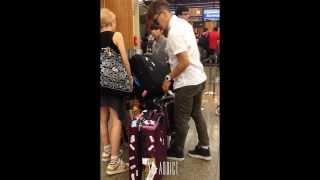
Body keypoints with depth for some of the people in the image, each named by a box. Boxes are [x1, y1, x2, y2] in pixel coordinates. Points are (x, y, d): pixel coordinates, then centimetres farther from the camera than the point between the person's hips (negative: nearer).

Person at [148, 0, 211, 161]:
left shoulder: (174, 33, -22)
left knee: (181, 119, 8)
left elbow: (184, 62, -24)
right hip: (199, 78, 10)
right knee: (196, 114, 20)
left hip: (187, 82, -9)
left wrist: (169, 78, -13)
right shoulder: (184, 23, 8)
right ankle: (204, 149, 32)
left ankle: (177, 151, 27)